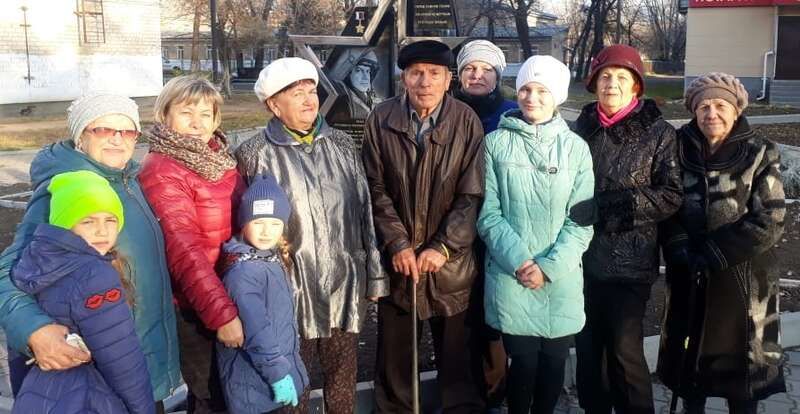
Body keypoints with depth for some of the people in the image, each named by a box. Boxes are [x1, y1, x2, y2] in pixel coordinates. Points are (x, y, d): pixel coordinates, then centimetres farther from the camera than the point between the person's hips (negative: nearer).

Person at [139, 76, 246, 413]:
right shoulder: (161, 170, -16)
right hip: (197, 306, -7)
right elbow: (184, 249, -24)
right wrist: (220, 313, -28)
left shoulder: (220, 158, 7)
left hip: (239, 293, 7)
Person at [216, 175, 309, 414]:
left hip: (281, 367, 8)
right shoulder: (243, 272, -22)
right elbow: (256, 332, -24)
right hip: (254, 387, -8)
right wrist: (278, 373, -20)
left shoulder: (273, 260, 5)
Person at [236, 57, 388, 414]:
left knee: (343, 383, 16)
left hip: (345, 286, 3)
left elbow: (366, 213, 8)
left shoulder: (342, 146, 6)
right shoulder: (255, 155, -6)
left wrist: (375, 275, 9)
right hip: (290, 290, -3)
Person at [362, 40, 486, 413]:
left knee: (457, 353, 10)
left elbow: (471, 195, -7)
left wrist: (443, 247, -14)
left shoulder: (466, 122, -7)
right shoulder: (381, 119, -3)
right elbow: (377, 189, -2)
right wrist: (397, 244, -10)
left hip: (451, 260, -1)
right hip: (397, 258, 1)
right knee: (394, 351, 14)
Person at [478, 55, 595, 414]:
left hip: (561, 279, 2)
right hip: (510, 276, -1)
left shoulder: (576, 148, 3)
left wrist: (549, 267, -11)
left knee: (554, 361, 9)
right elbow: (488, 215, -3)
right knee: (524, 361, 1)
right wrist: (519, 261, -14)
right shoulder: (495, 143, 0)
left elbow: (582, 219, 0)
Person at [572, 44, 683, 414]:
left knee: (624, 348, -2)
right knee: (588, 342, 12)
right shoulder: (582, 128, 7)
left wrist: (622, 203, -19)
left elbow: (673, 194, -9)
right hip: (585, 254, 4)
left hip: (630, 258, -4)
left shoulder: (658, 132, -4)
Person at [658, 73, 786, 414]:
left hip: (743, 278, -2)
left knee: (740, 358, 9)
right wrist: (681, 251, -15)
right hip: (689, 278, 3)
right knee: (689, 356, 15)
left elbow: (769, 222, -12)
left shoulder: (760, 153, -7)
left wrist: (711, 255, -17)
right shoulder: (681, 148, 0)